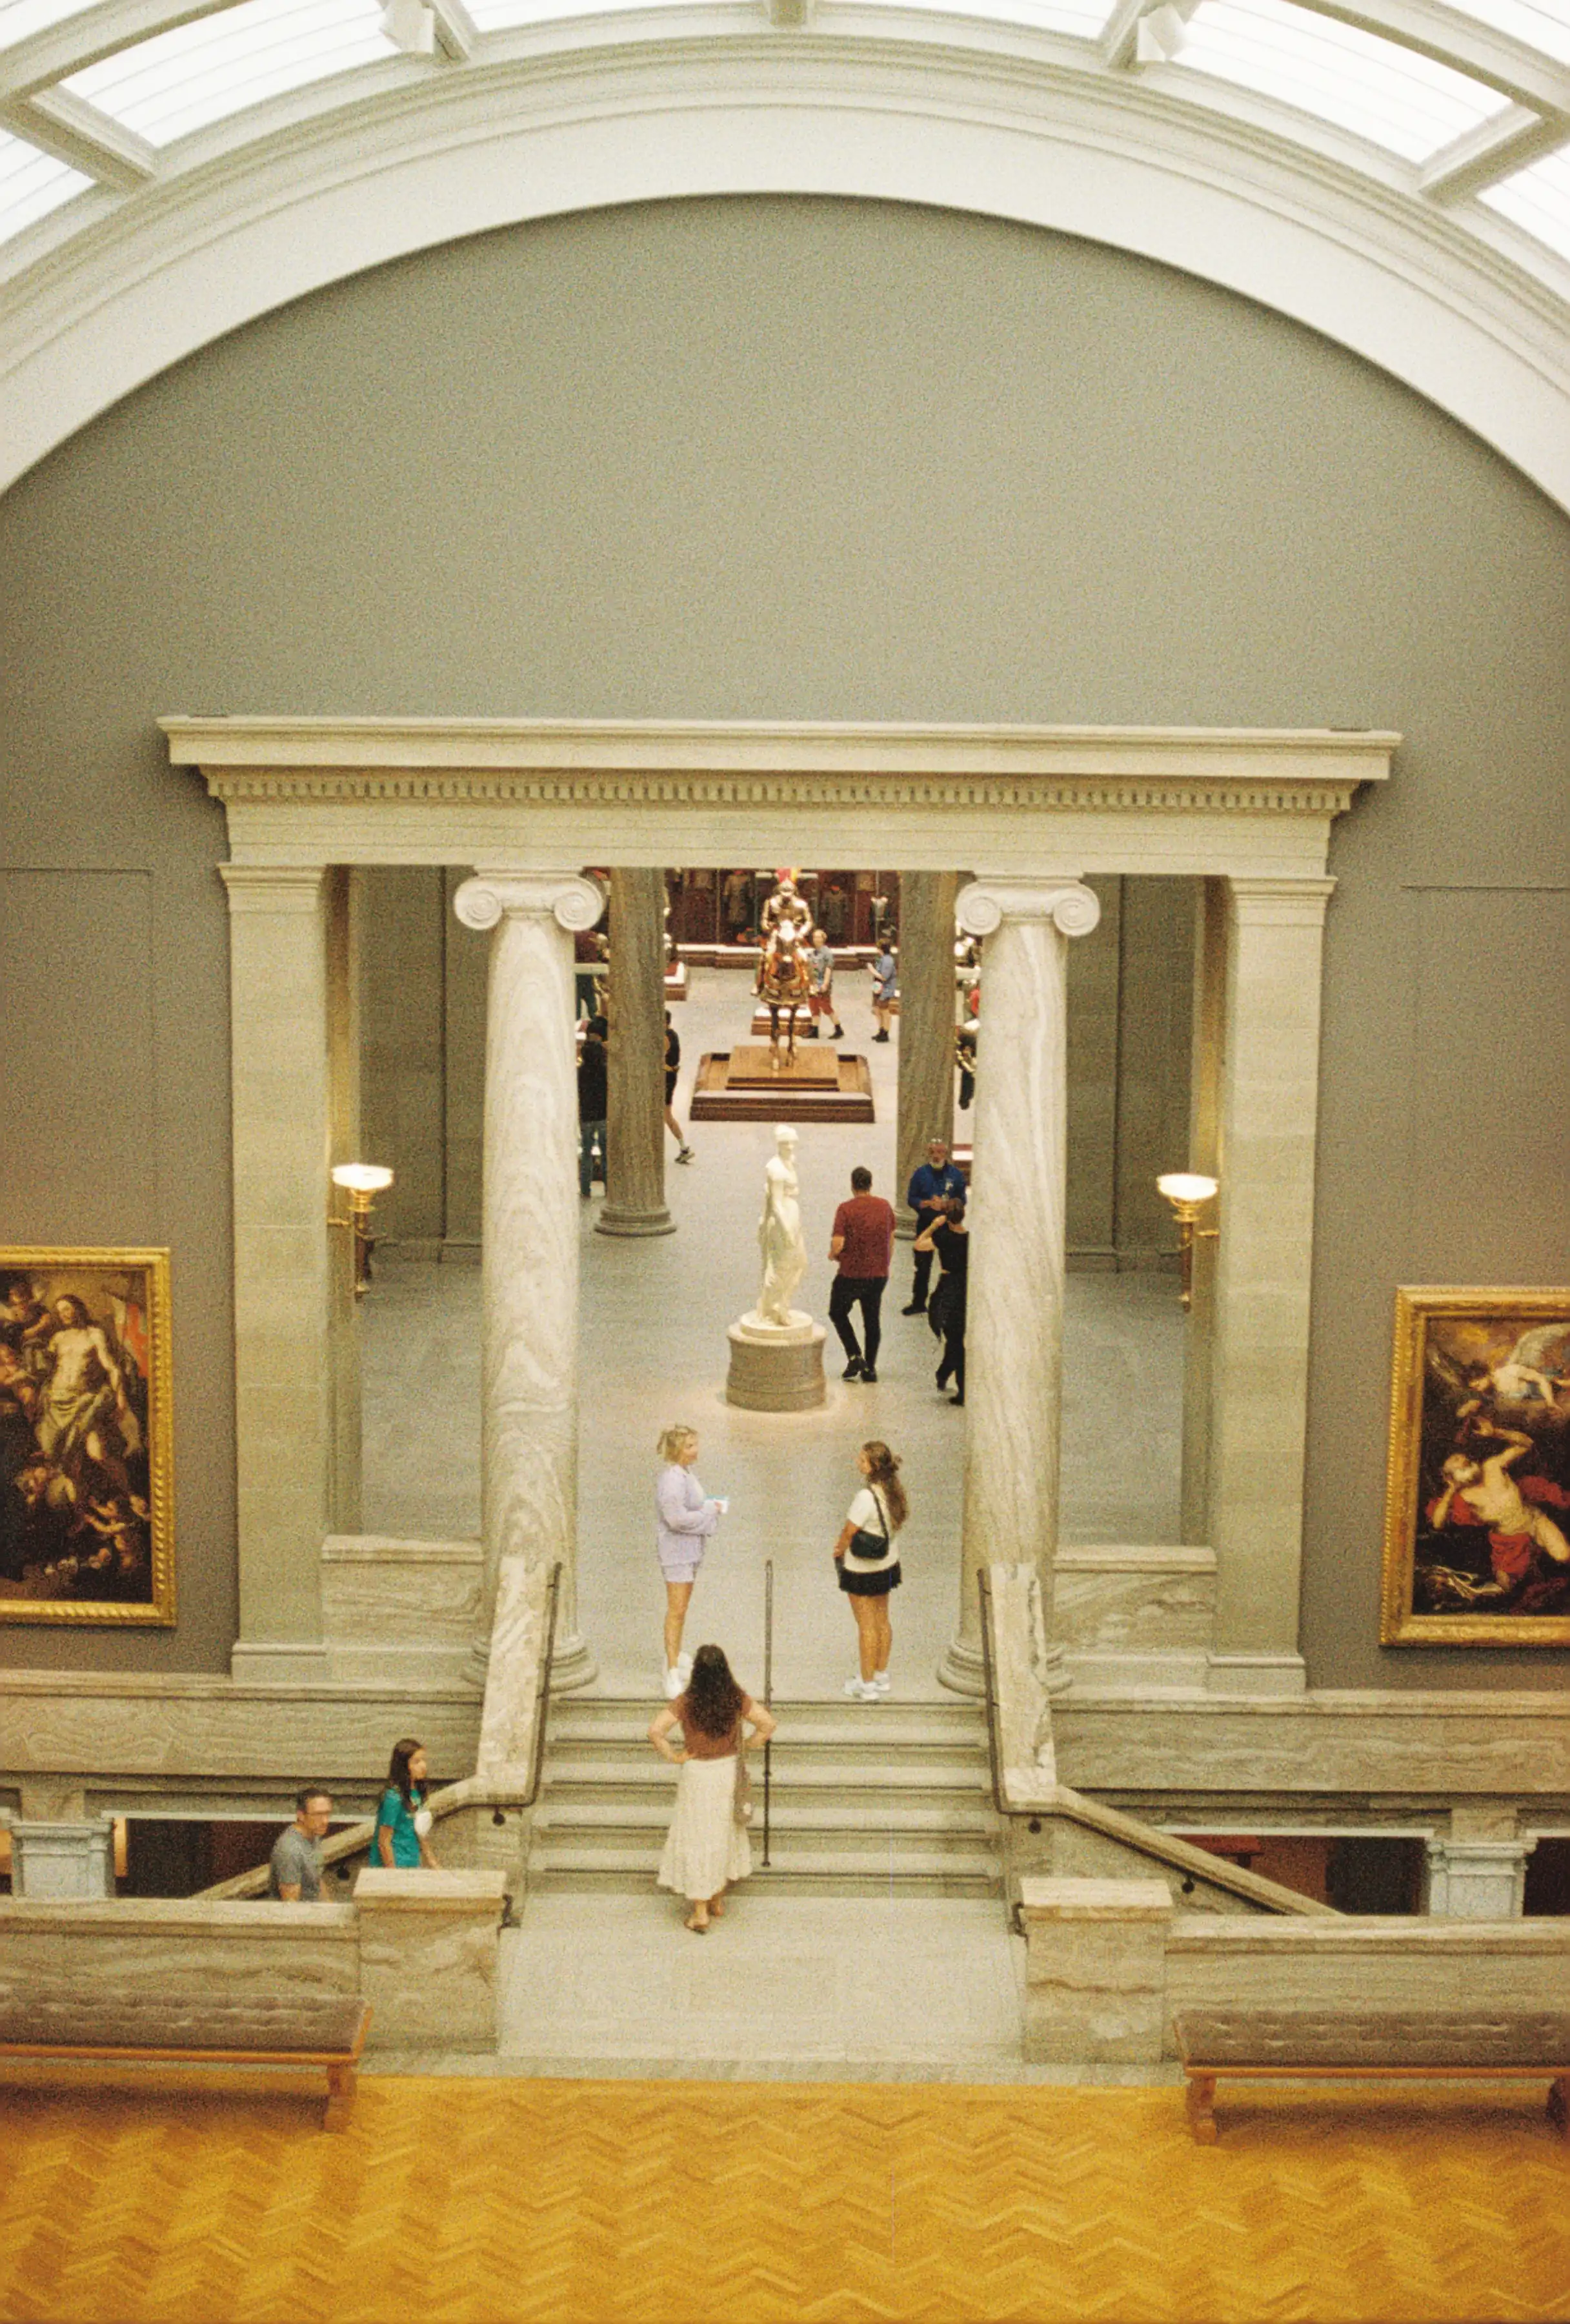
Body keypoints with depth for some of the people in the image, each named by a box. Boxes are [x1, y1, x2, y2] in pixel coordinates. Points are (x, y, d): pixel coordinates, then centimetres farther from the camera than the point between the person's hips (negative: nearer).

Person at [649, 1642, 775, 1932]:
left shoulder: (686, 1702, -19)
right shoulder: (736, 1700, -11)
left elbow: (655, 1731, -26)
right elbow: (768, 1725, -7)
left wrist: (673, 1757, -13)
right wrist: (744, 1748, 2)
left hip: (697, 1775, -3)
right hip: (729, 1771, 3)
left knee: (696, 1840, 6)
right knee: (725, 1834, 20)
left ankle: (700, 1912, 8)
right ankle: (718, 1901, 32)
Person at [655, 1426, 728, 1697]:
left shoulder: (685, 1474, 10)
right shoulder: (671, 1479, -22)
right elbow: (677, 1518, -27)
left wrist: (711, 1507, 3)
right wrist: (710, 1512, -17)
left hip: (690, 1550, 10)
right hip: (677, 1551, -10)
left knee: (681, 1608, 22)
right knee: (676, 1611, -6)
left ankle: (675, 1657, 36)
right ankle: (673, 1673, -3)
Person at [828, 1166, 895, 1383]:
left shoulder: (846, 1209, -15)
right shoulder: (885, 1207, 1)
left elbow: (838, 1245, -21)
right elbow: (891, 1240, 10)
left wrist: (833, 1254, 2)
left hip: (851, 1274, -4)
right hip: (879, 1273, 4)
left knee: (838, 1313, 16)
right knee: (873, 1320, 15)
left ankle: (855, 1357, 3)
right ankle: (870, 1368, 17)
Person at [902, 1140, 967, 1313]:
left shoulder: (956, 1175, -1)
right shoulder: (920, 1173, 0)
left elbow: (961, 1201, 1)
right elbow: (911, 1199, -1)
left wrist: (946, 1204, -18)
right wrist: (928, 1203, -18)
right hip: (926, 1224, 1)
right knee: (922, 1266, 7)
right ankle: (918, 1302, 16)